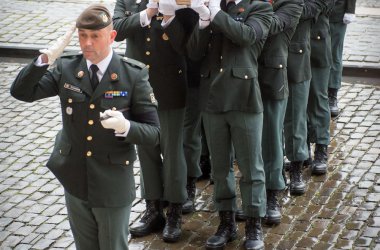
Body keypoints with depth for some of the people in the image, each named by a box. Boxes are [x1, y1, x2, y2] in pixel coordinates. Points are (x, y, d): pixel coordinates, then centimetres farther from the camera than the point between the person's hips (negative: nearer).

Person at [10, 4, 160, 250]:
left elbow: (153, 133, -12)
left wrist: (125, 126, -33)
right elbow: (22, 92, -5)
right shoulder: (66, 68, -3)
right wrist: (45, 60, -19)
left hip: (113, 185, -3)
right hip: (75, 181, 3)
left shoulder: (134, 75, -13)